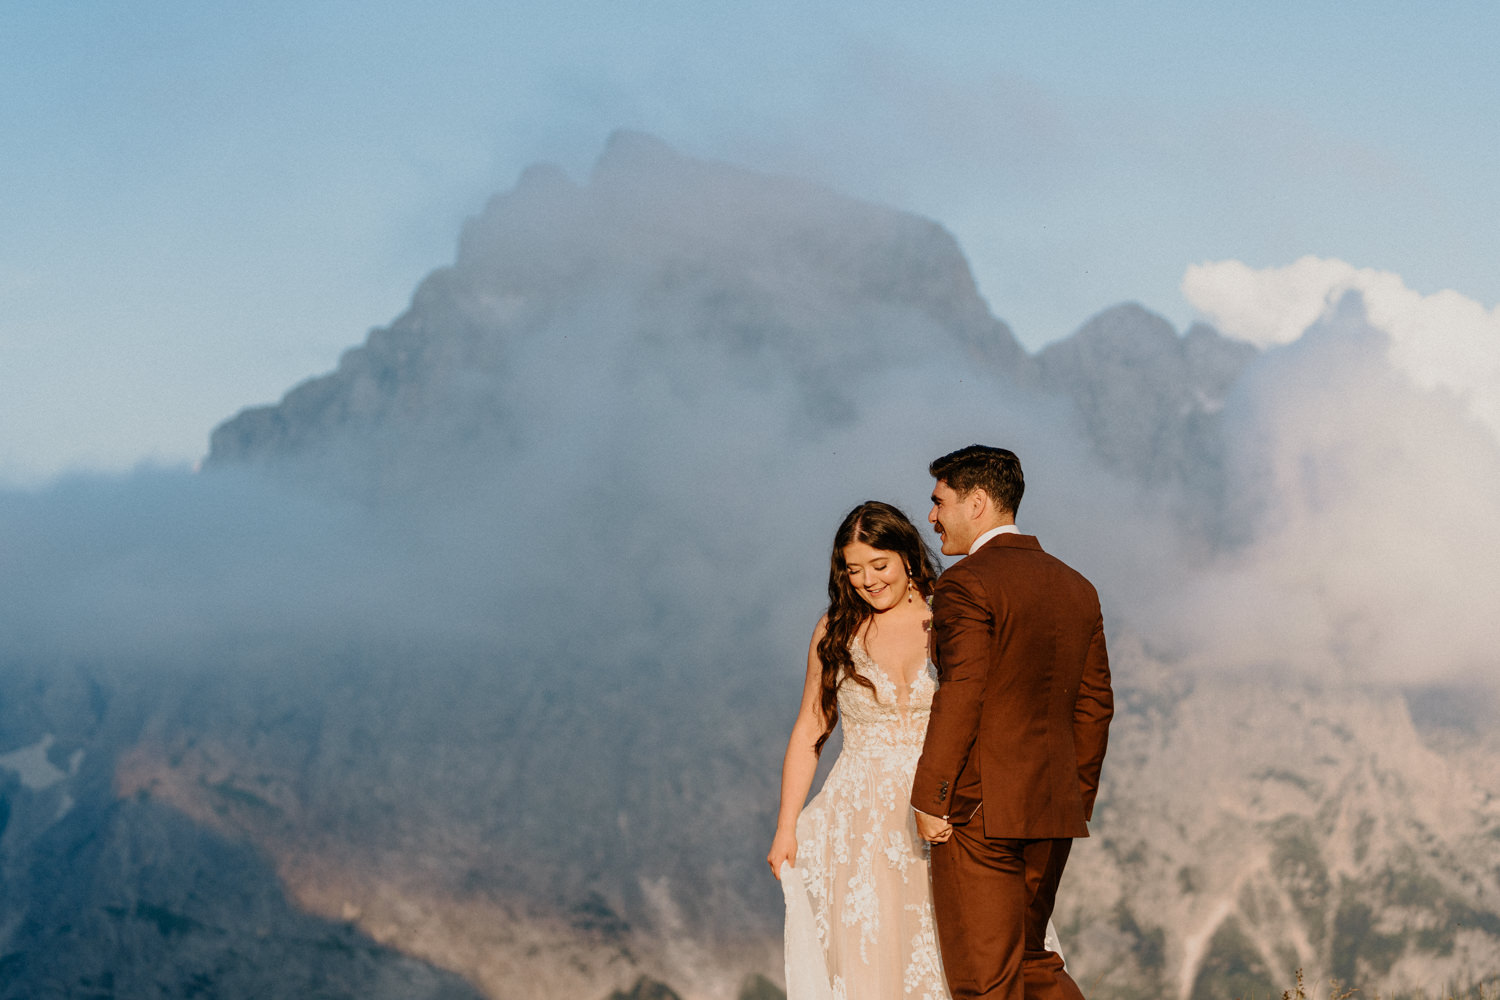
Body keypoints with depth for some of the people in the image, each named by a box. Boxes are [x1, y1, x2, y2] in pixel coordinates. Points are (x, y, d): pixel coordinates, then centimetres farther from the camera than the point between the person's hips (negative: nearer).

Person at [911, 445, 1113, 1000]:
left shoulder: (966, 585, -11)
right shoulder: (1076, 589, 13)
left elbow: (960, 699, -17)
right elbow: (1095, 703, 14)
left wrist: (929, 798, -13)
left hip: (979, 808, -8)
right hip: (1052, 807, 8)